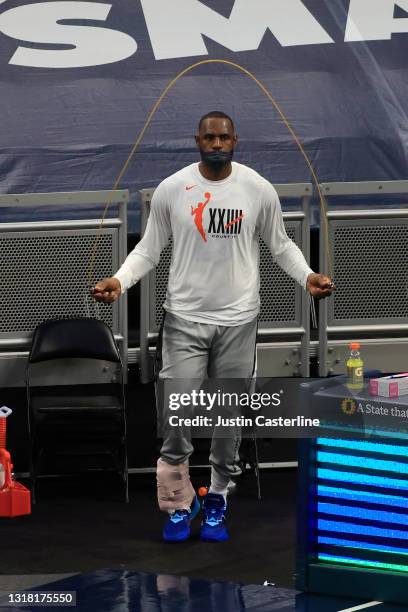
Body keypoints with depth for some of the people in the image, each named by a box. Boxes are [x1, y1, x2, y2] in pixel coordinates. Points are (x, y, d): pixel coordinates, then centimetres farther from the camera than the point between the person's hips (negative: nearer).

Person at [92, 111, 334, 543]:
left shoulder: (259, 189, -3)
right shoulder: (170, 189, -4)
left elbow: (280, 244, 8)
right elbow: (149, 248, 3)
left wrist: (306, 276, -10)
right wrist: (119, 281, -14)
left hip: (237, 320, 1)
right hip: (185, 318, -1)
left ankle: (217, 499, 22)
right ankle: (177, 504, 8)